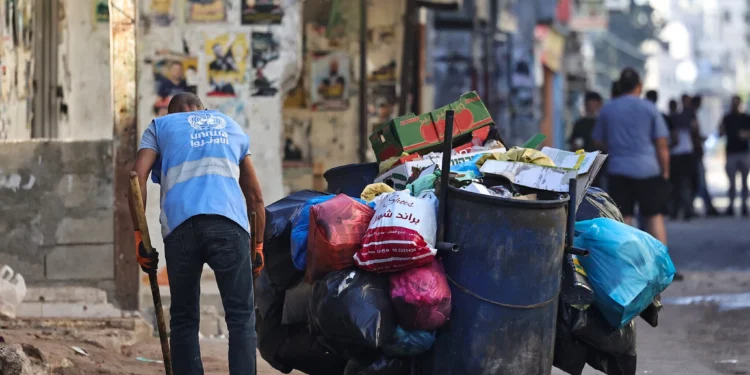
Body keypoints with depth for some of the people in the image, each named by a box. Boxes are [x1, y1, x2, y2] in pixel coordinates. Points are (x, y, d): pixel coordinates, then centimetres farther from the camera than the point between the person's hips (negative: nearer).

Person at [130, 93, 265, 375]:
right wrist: (258, 245, 39)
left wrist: (139, 236, 6)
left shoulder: (160, 126, 23)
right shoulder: (231, 127, 31)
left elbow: (138, 177, 6)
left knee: (184, 321, 8)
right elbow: (255, 196, 32)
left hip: (180, 226, 0)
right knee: (241, 318, -2)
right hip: (229, 225, 1)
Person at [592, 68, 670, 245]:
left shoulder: (607, 109, 7)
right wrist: (665, 172, 5)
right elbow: (661, 145, -2)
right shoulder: (649, 109, -1)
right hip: (648, 170, -2)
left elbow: (599, 141, 15)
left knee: (622, 219, 1)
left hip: (618, 170, 2)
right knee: (655, 217, 2)